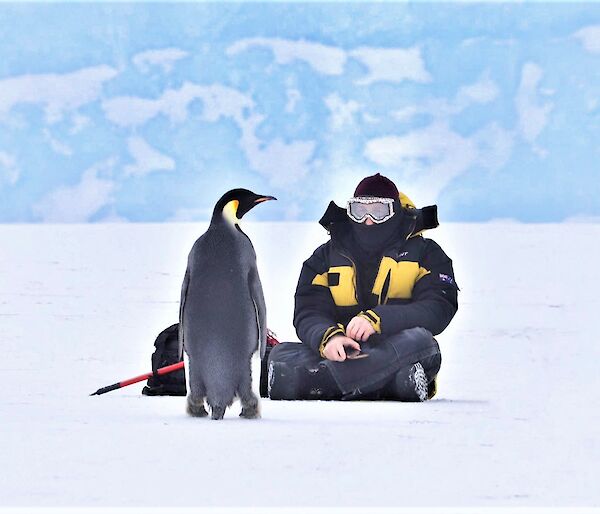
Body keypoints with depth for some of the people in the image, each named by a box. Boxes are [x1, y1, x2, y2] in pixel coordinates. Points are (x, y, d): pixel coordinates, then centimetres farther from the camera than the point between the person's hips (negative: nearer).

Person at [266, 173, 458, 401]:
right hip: (341, 354, 2)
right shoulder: (326, 258, 15)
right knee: (282, 355, -26)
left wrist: (376, 319, -24)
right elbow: (308, 313, 1)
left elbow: (440, 308, -8)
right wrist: (328, 337, -25)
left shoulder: (425, 254, 10)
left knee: (419, 342, -37)